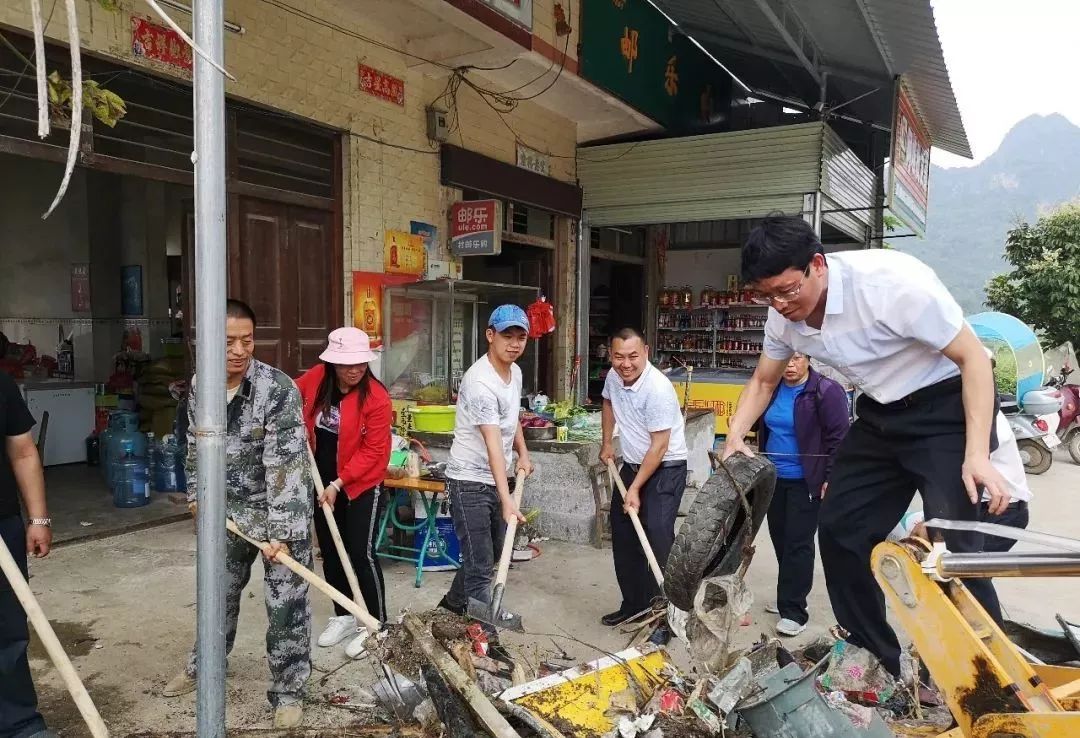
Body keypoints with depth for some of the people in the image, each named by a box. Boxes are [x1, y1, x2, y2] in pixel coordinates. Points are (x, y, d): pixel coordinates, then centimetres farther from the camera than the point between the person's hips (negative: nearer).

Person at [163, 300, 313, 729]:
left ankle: (288, 691, 19)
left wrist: (280, 531, -28)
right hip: (229, 510, 6)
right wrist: (196, 493, 14)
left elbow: (284, 463, -27)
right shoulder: (199, 386, -5)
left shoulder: (278, 389, -24)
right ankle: (204, 665, 48)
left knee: (285, 604, 1)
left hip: (281, 512, -5)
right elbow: (196, 445, 12)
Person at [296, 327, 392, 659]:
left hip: (361, 484, -5)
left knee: (361, 553, -5)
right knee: (330, 552, 14)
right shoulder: (315, 379, -7)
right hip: (321, 482, 6)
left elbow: (372, 451, -18)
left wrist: (338, 484, -20)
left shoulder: (376, 398, -21)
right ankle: (344, 616, 31)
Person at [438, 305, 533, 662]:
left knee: (492, 552, 24)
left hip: (495, 479, 10)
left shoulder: (515, 372, 4)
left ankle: (455, 601, 46)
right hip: (470, 482, -9)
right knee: (480, 564, -5)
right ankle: (485, 639, 6)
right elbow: (493, 445, -34)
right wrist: (507, 500, -39)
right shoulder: (480, 382, -26)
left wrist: (523, 453, 9)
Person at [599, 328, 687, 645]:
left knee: (658, 538, -16)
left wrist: (635, 489, -22)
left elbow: (659, 446, -25)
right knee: (623, 535, 12)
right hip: (631, 464, 8)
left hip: (665, 468, -8)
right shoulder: (614, 377, -3)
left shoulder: (658, 388, -26)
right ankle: (633, 604, 27)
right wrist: (606, 443, 17)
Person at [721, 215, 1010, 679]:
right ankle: (876, 666, 20)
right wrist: (736, 436, -9)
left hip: (948, 402, -6)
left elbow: (973, 356, -22)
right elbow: (763, 381, 8)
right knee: (839, 529, 4)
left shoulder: (893, 282, -29)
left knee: (952, 543, -18)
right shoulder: (783, 316, -9)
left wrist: (977, 456, -29)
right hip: (882, 413, 7)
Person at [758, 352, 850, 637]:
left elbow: (839, 437, -13)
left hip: (806, 482, -6)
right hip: (774, 478, 6)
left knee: (798, 543, -3)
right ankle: (788, 599, 29)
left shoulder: (826, 391, -13)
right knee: (780, 539, 13)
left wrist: (831, 478, -14)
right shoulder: (772, 390, 6)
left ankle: (794, 611, 5)